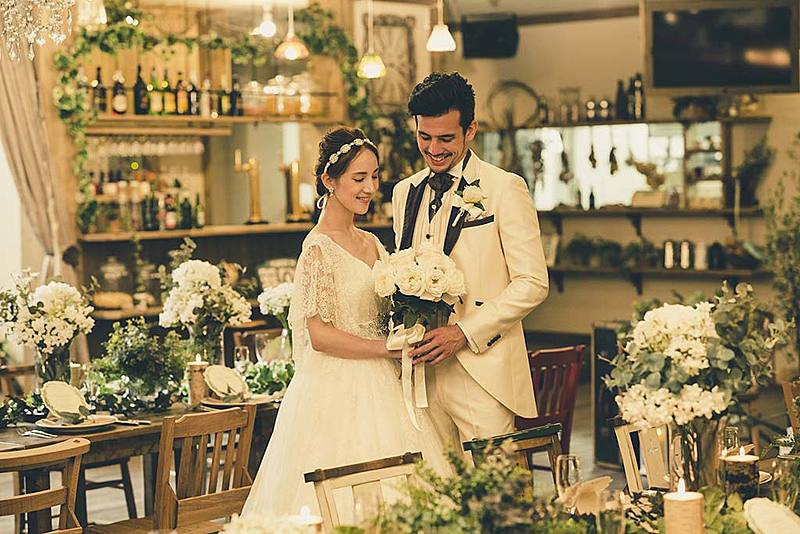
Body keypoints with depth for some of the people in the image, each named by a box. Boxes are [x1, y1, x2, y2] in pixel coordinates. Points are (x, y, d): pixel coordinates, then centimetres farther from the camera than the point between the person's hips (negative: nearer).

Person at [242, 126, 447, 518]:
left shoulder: (371, 244, 13)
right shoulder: (319, 248, -11)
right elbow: (319, 335, -15)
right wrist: (389, 348, -13)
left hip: (378, 389, 8)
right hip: (337, 393, -8)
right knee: (346, 501, -7)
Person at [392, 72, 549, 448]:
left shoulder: (505, 188, -3)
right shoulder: (404, 192, 15)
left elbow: (532, 283, -7)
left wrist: (463, 333, -15)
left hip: (482, 371, -5)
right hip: (421, 370, 5)